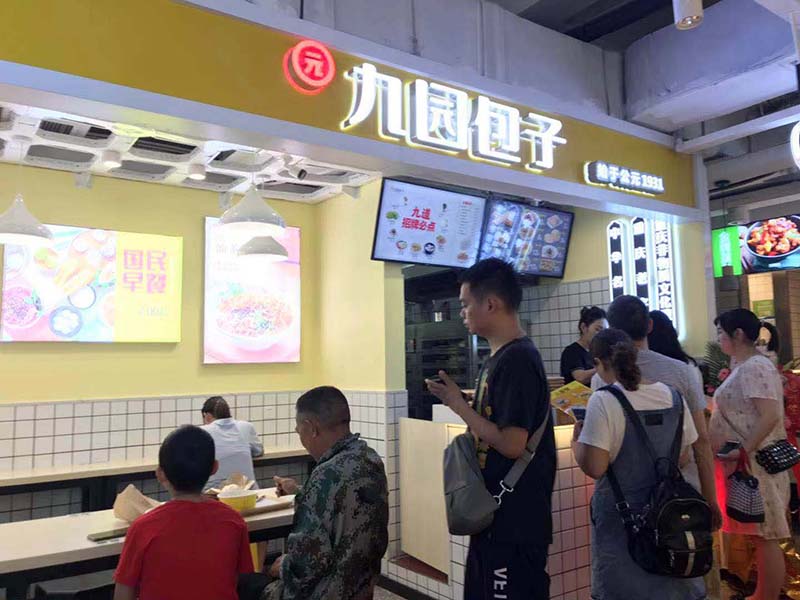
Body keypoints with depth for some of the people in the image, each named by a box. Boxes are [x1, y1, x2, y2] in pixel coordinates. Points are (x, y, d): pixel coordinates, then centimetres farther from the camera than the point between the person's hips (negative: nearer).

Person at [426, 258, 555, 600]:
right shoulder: (499, 359, 10)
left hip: (516, 526, -10)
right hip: (495, 519, 10)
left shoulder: (517, 361, -20)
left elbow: (512, 444, -25)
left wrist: (458, 405, -18)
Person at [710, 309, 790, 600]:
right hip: (743, 464, 9)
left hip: (754, 464, -9)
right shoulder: (744, 367, 14)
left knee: (765, 536, 0)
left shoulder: (754, 367, -16)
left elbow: (771, 416, -25)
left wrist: (743, 450, -24)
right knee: (757, 534, 15)